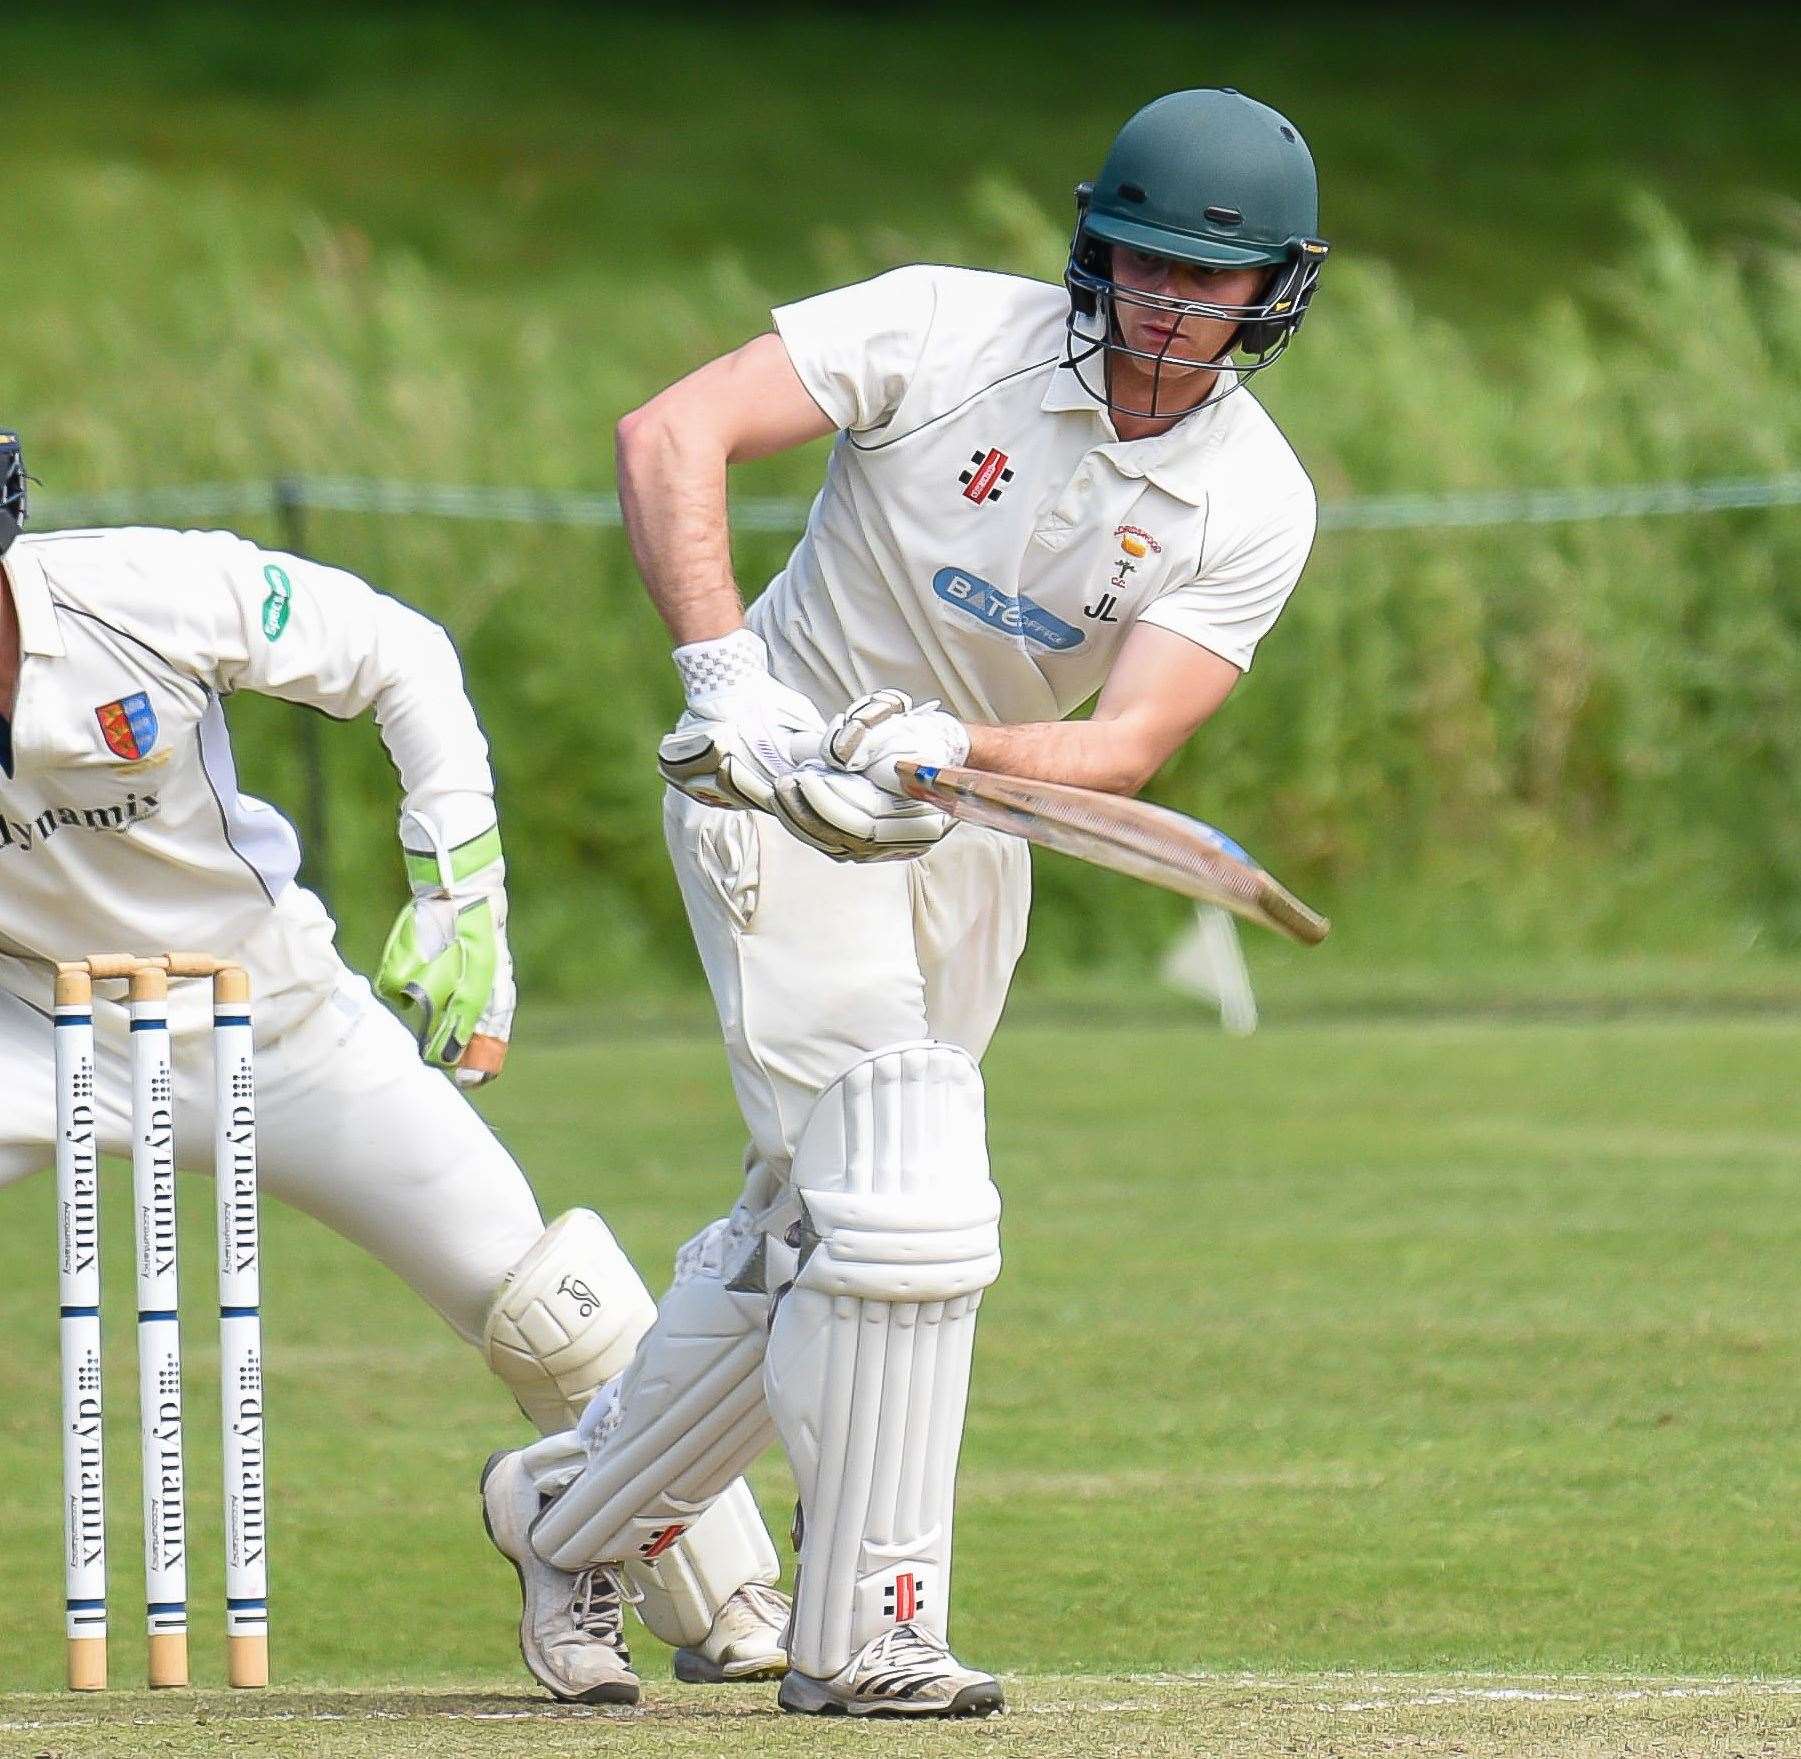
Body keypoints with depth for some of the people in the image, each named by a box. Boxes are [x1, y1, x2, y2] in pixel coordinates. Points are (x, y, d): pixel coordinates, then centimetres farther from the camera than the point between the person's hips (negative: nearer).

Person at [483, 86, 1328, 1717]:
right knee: (906, 1200, -17)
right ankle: (866, 1634, -11)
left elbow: (1129, 742, -19)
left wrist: (947, 752, -38)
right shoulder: (949, 330, -17)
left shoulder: (1256, 502, -9)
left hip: (964, 836, 6)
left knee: (815, 1226, 14)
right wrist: (726, 676, -34)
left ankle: (586, 1508, 36)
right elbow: (671, 433, -24)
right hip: (779, 792, -5)